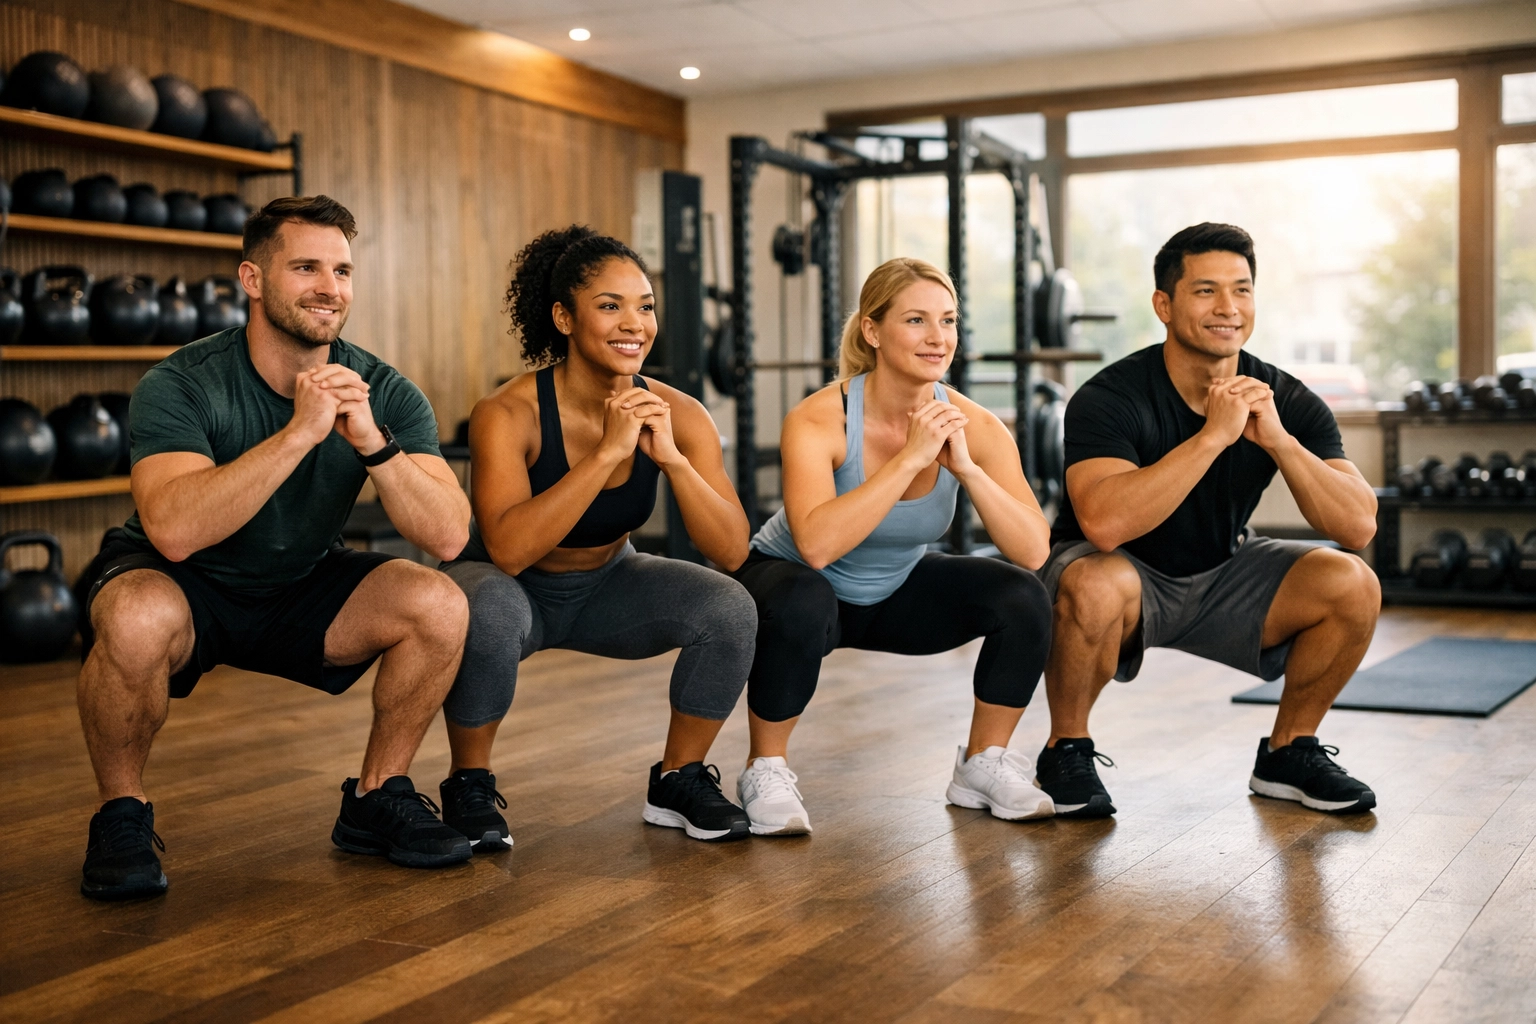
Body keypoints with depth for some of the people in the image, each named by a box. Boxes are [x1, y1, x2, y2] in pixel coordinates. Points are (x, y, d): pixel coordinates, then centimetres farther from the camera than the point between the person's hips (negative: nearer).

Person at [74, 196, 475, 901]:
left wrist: (371, 441, -36)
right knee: (140, 619, -37)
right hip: (183, 587, -3)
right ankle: (121, 812, -8)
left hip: (301, 590, 4)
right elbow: (173, 531, -38)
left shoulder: (384, 393, -11)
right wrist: (299, 432, -41)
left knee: (439, 605, -20)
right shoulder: (181, 385, -21)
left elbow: (448, 538, -21)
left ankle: (376, 798, 3)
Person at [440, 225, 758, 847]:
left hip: (606, 588, 4)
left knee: (730, 608, -20)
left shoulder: (678, 416, -17)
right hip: (517, 591, -3)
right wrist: (609, 451, -42)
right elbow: (509, 550, -40)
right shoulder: (509, 414, -27)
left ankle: (678, 780, 4)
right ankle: (470, 786, -10)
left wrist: (672, 458, -35)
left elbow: (732, 552, -21)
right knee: (486, 607, -37)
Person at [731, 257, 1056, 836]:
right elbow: (816, 545, -44)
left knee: (1023, 599, -17)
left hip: (895, 592, 4)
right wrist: (909, 458, -43)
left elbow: (1033, 552, -26)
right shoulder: (819, 420, -29)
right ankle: (766, 770, -12)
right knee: (800, 602, -38)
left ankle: (983, 765, 4)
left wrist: (966, 467, -37)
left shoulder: (973, 426, -18)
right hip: (801, 587, -4)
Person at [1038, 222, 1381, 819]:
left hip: (1222, 575, 4)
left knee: (1352, 585, -18)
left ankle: (1288, 753, 6)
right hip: (1125, 574, -4)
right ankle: (1066, 751, -10)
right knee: (1096, 586, -38)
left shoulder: (1287, 402, -11)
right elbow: (1103, 524, -41)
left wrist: (1277, 439, -33)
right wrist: (1213, 434, -40)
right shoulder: (1112, 398, -24)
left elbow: (1359, 527, -20)